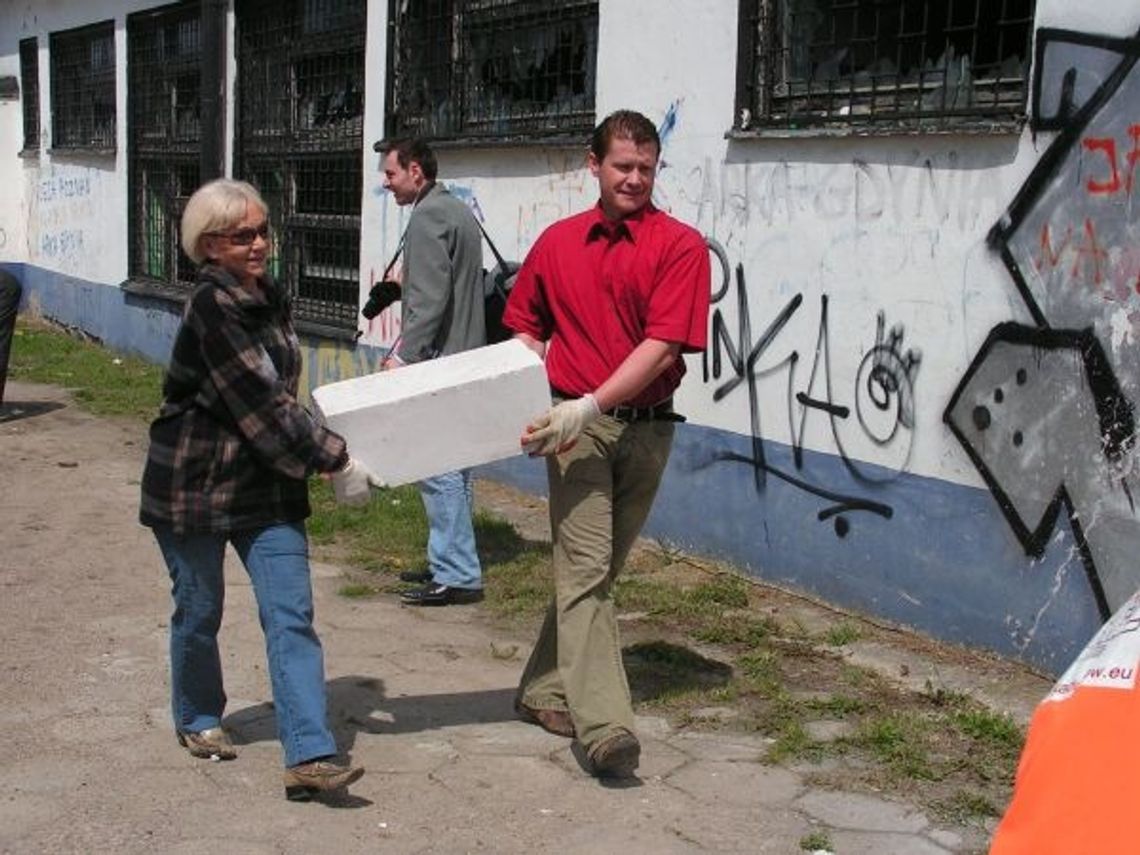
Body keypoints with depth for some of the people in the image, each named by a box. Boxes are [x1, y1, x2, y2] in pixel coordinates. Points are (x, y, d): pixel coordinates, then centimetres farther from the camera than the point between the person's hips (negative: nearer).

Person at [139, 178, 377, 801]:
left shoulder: (269, 300, 6)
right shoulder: (211, 309, -19)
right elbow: (262, 409, -23)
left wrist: (321, 451, 7)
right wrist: (335, 461, -19)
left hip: (266, 487, 6)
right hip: (194, 486, -6)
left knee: (291, 616, -3)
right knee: (200, 613, 12)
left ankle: (309, 756, -5)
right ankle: (197, 719, 38)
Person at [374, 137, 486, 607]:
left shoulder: (428, 217, -12)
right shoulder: (458, 211, 19)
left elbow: (430, 300, -21)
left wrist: (405, 355, -21)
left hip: (438, 360, -11)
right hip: (463, 358, 11)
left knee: (437, 467, -8)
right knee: (452, 466, 15)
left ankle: (457, 575, -6)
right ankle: (450, 563, 22)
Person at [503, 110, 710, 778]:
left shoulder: (680, 246, -3)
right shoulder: (557, 242, 9)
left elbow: (662, 345, -13)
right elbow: (527, 327, 18)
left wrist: (589, 405, -21)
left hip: (648, 427, 0)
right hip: (577, 424, 0)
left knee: (597, 569, 10)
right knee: (585, 568, -11)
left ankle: (546, 691, 25)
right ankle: (605, 724, -16)